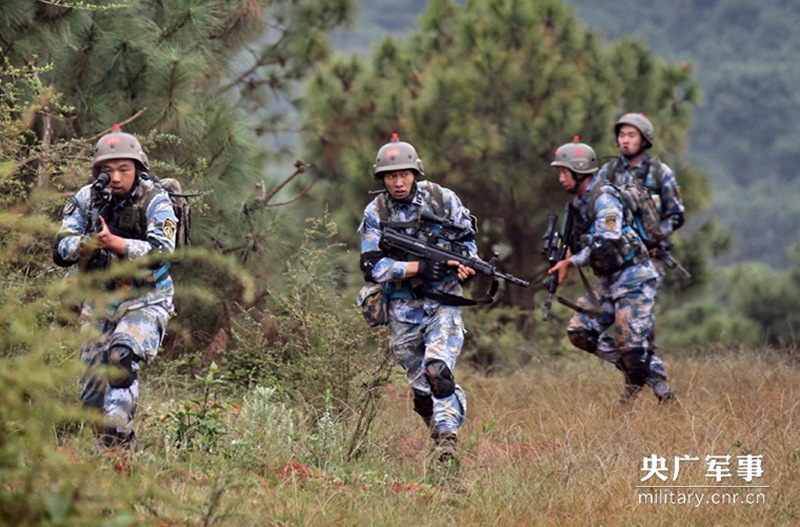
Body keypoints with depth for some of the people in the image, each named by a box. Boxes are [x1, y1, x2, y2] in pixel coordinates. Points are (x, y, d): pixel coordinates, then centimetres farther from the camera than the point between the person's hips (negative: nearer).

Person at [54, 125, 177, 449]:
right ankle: (102, 446, 24)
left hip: (144, 301, -4)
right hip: (99, 303, 4)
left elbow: (160, 252, -25)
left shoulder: (154, 201, -13)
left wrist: (113, 241, -36)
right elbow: (61, 253, -9)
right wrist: (90, 240, -30)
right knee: (91, 392, 5)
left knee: (121, 358, -29)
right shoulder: (85, 201, -4)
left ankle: (117, 437, -24)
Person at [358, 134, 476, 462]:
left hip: (443, 302, -2)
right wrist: (419, 267, -22)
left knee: (438, 370, -24)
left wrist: (466, 264, -11)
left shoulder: (443, 200, -3)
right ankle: (440, 431, 27)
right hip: (403, 309, 2)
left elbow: (467, 237, 11)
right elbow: (372, 267, -11)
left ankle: (447, 438, -24)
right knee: (422, 393, 7)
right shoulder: (375, 213, -4)